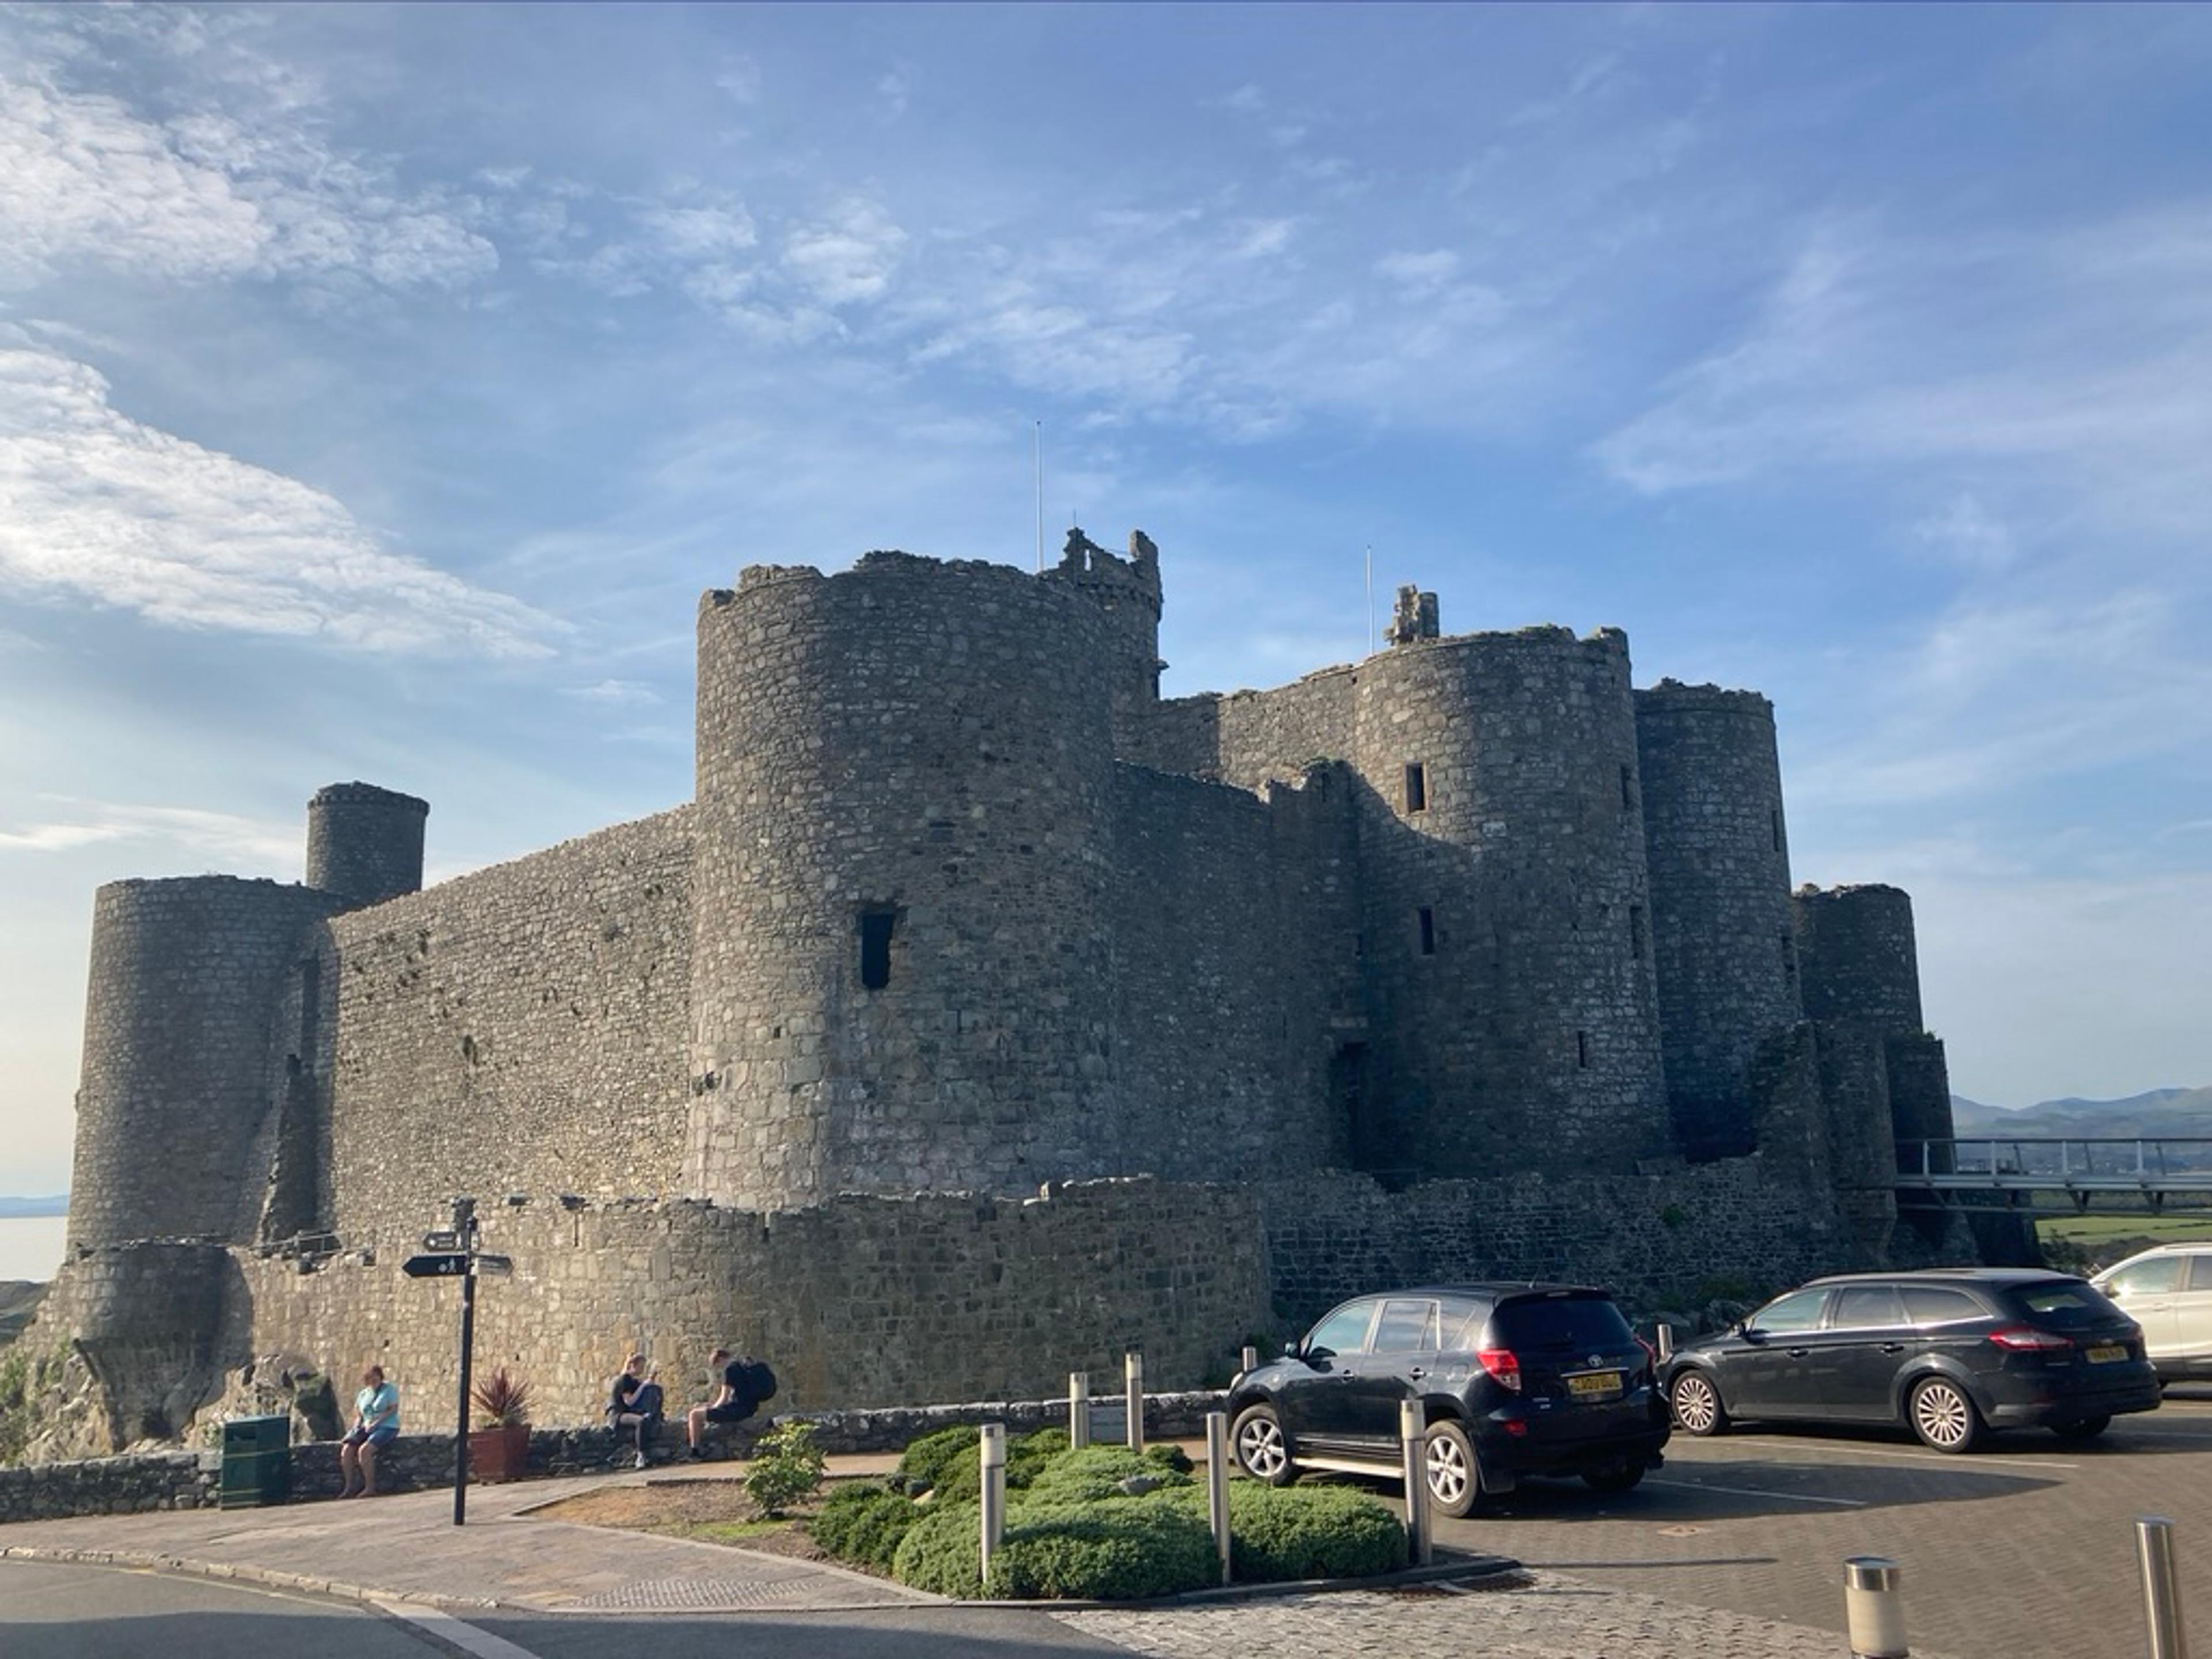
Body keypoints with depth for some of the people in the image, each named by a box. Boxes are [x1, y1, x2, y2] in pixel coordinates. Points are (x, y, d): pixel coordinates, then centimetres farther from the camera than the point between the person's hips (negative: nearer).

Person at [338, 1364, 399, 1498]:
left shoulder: (389, 1389, 3)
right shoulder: (363, 1394, 19)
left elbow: (393, 1409, -8)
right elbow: (358, 1415, 21)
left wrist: (375, 1423, -16)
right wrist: (357, 1425, -1)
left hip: (386, 1428, -6)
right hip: (365, 1428, 6)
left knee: (364, 1450, -30)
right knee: (347, 1449, -21)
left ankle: (370, 1487, -25)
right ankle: (349, 1487, -16)